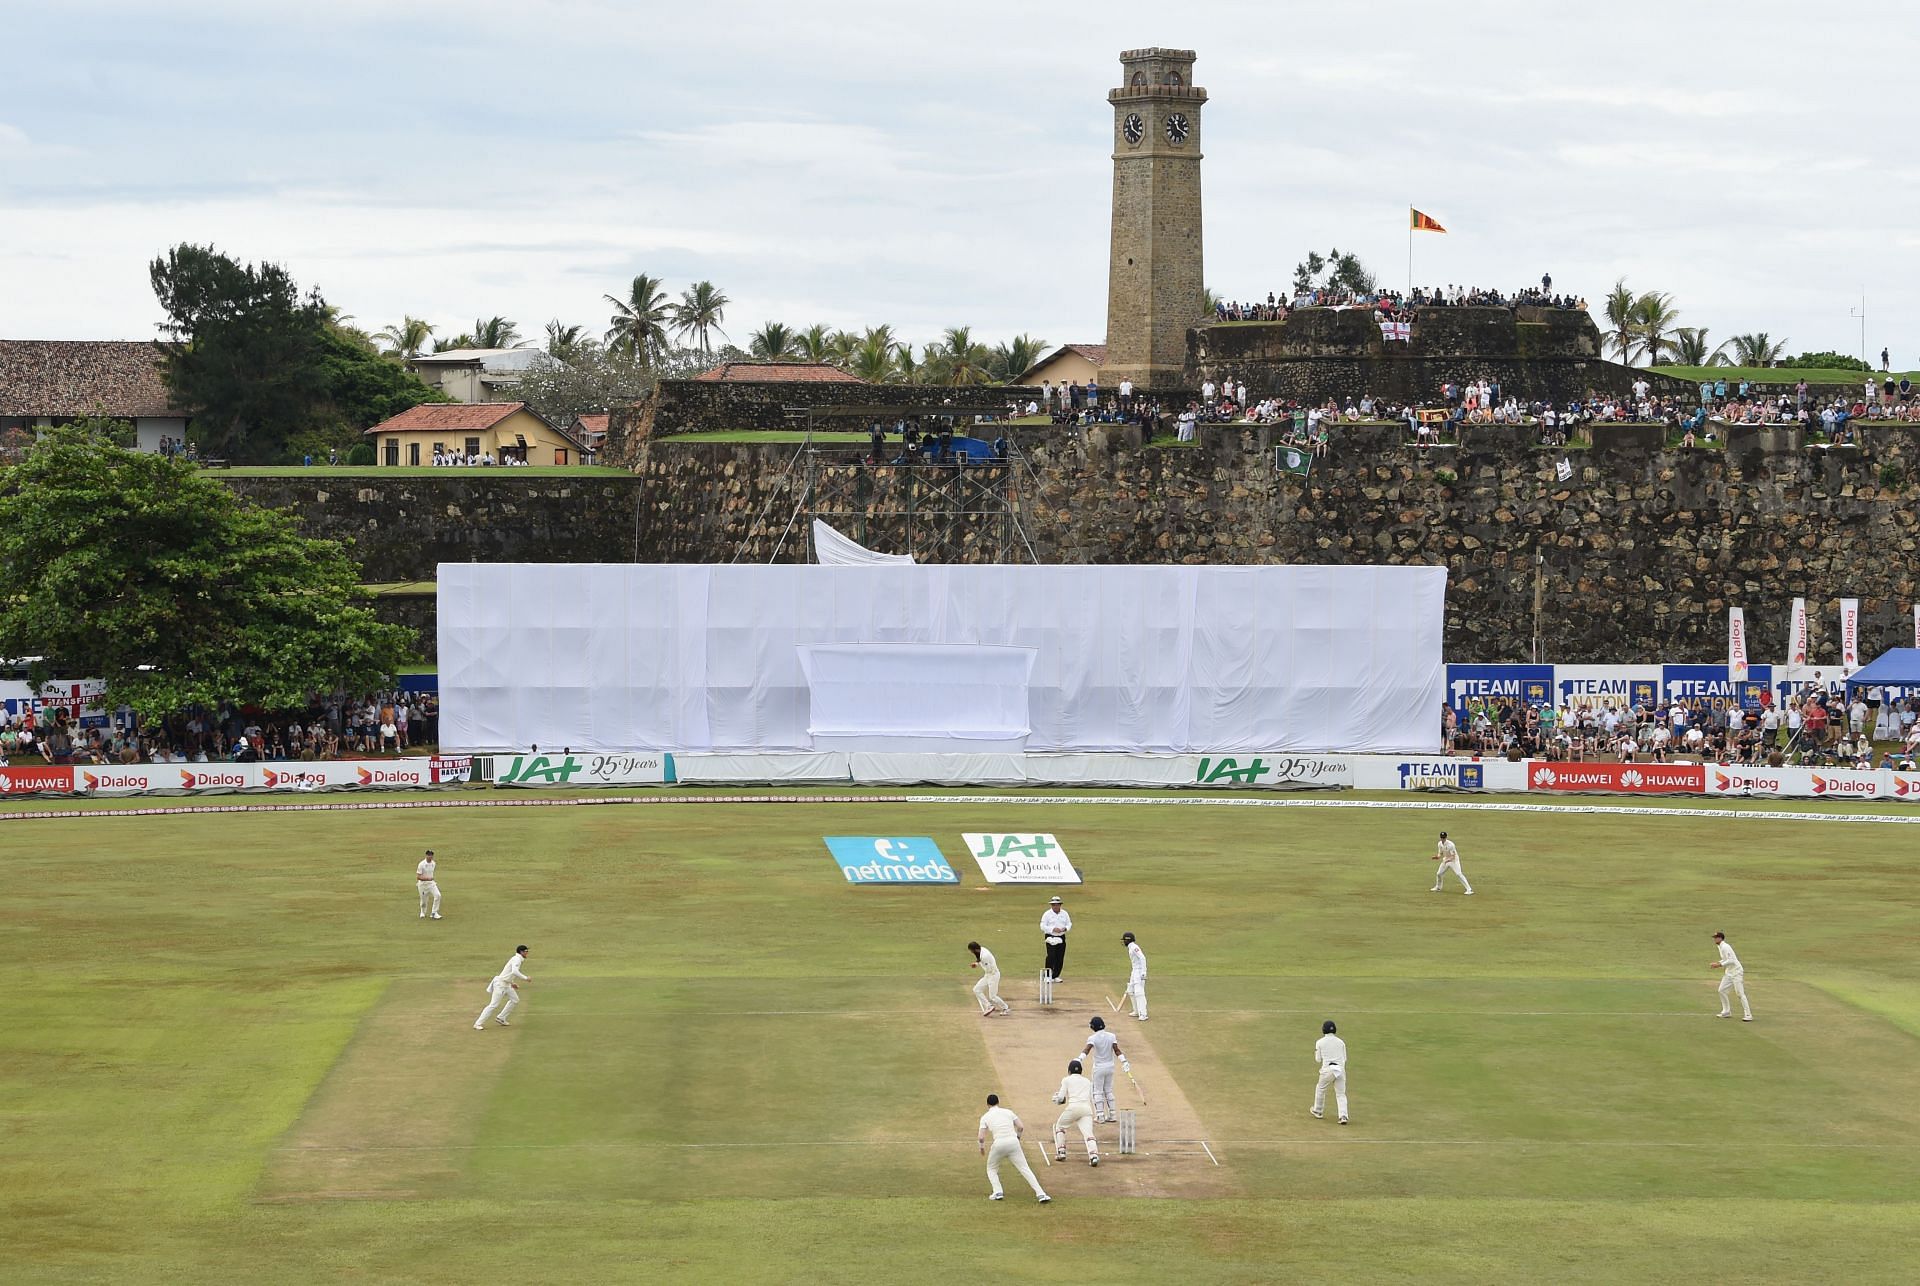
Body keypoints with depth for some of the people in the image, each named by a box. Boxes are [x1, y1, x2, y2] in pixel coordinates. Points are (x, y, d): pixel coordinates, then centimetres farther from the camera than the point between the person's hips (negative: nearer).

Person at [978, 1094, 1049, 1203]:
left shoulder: (985, 1117, 9)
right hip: (1013, 1142, 1)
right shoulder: (1008, 1112, 14)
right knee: (1025, 1169, 3)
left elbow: (981, 1137, 2)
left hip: (999, 1144, -1)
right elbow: (1021, 1127, 10)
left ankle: (997, 1192, 4)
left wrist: (982, 1148, 21)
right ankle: (1040, 1193, -9)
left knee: (991, 1169, 23)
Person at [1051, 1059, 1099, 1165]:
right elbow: (1091, 1099, 20)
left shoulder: (1066, 1080, 13)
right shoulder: (1087, 1081, 24)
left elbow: (1060, 1098, 8)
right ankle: (1093, 1155, -33)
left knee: (1059, 1126, 23)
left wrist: (1055, 1097, 29)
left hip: (1073, 1107, -2)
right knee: (1088, 1133, -8)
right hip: (1087, 1109, 2)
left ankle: (1061, 1152, 15)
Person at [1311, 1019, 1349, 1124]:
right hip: (1341, 1068, 2)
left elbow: (1318, 1059, 6)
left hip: (1328, 1069, -2)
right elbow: (1344, 1058, 13)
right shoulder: (1341, 1042, 9)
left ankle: (1318, 1111, 34)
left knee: (1320, 1088, 22)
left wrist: (1316, 1052, 26)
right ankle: (1343, 1116, -11)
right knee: (1341, 1094, 6)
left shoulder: (1320, 1042, 1)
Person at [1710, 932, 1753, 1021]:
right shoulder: (1721, 947, 13)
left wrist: (1720, 965, -21)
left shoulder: (1725, 947, -18)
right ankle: (1726, 1012, 19)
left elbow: (1731, 960, -25)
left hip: (1736, 972, -11)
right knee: (1721, 990, 11)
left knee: (1740, 993, -12)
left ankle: (1748, 1015, -13)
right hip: (1729, 973, 11)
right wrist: (1718, 962, 10)